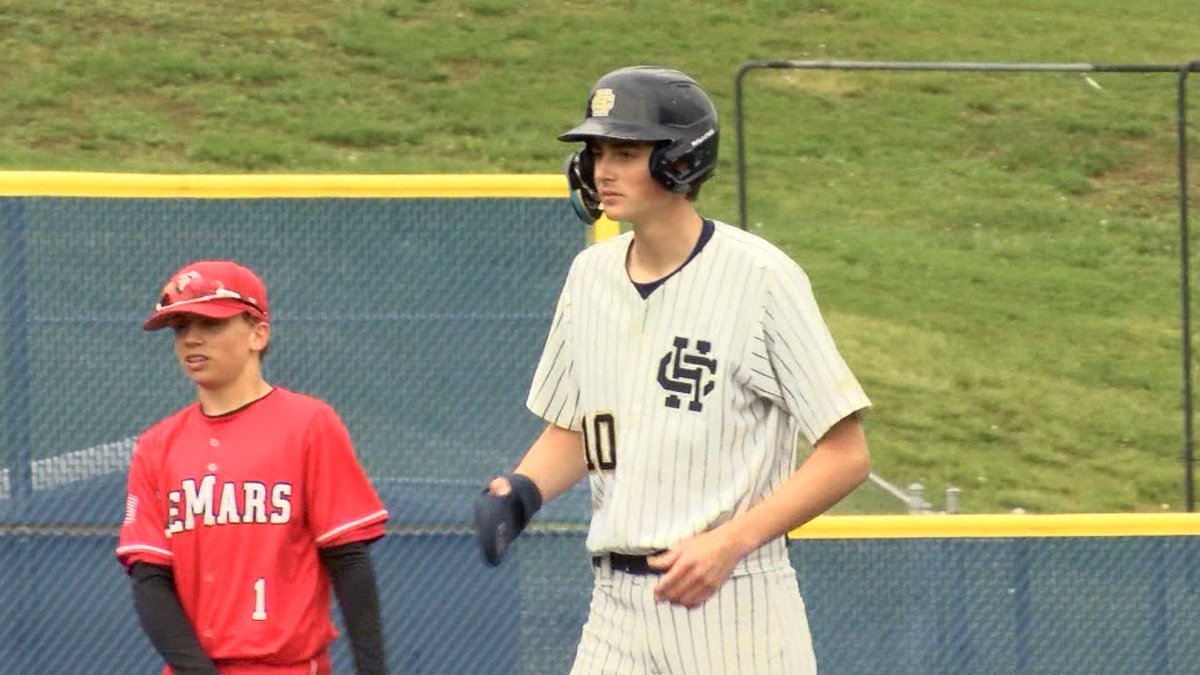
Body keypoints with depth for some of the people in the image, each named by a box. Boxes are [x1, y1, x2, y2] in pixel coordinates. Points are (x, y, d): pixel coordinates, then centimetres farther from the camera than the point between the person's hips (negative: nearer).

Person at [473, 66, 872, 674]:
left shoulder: (761, 277, -9)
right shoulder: (591, 275, 10)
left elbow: (846, 455, -9)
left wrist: (731, 540, -19)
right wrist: (521, 491, 1)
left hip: (733, 605, -6)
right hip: (617, 607, 6)